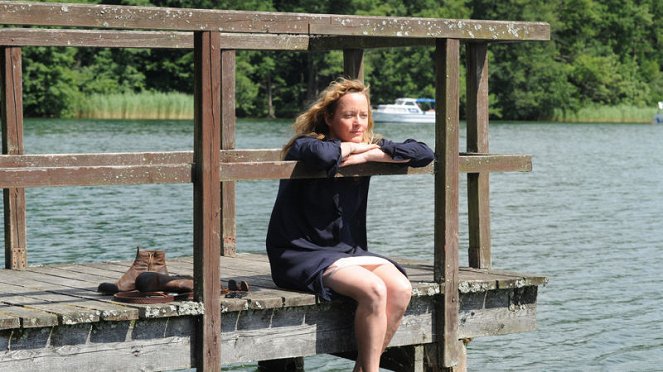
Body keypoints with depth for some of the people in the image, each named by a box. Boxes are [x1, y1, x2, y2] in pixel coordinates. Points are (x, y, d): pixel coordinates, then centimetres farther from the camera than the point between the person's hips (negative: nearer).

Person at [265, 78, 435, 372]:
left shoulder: (368, 147, 9)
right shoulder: (304, 145, -9)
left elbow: (423, 153, -1)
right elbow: (323, 155, -35)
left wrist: (366, 156, -11)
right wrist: (353, 146, -12)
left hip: (348, 250, 6)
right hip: (302, 256, -6)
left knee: (401, 290, -20)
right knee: (374, 290, -29)